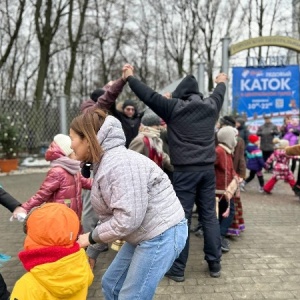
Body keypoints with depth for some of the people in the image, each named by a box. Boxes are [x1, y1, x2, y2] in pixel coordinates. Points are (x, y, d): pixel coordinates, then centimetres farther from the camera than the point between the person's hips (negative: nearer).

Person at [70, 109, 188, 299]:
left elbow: (127, 219, -28)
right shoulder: (103, 164, 9)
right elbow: (109, 215, 13)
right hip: (145, 234, 10)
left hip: (162, 234, -10)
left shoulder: (119, 163, -25)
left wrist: (92, 237, -14)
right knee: (111, 284, 19)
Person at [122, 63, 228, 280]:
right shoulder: (211, 106, 10)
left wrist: (130, 77, 10)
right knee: (210, 215, 12)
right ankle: (215, 264, 21)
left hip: (185, 170, -5)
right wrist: (222, 83, 54)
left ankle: (177, 269, 10)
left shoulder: (174, 107, -4)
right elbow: (218, 94, 32)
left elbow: (149, 96, -3)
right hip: (208, 169, 5)